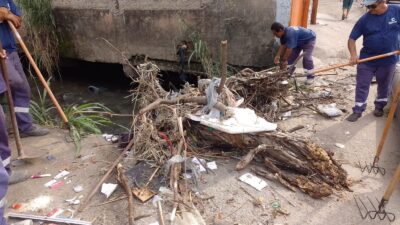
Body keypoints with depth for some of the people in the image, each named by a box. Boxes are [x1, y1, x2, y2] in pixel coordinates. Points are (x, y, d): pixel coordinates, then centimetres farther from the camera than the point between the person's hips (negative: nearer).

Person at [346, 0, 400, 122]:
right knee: (362, 85, 4)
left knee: (384, 85, 17)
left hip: (389, 59, 1)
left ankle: (379, 106, 39)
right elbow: (352, 38, -7)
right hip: (367, 59, 0)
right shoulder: (365, 19, -9)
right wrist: (353, 55, -23)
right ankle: (358, 110, 17)